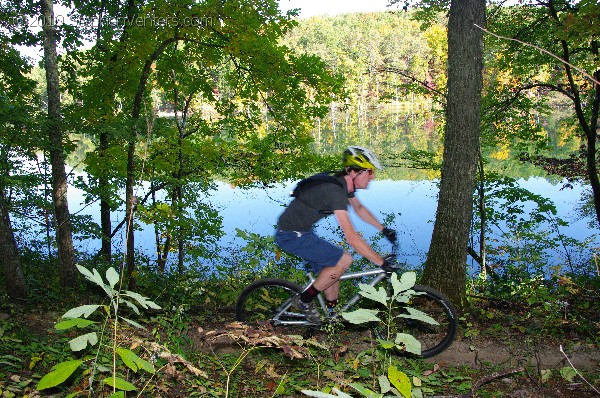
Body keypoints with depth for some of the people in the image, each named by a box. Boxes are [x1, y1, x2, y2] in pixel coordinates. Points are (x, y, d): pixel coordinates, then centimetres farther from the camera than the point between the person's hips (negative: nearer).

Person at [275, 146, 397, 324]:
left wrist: (384, 229, 21)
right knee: (344, 259, -15)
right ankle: (304, 300, -2)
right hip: (291, 236, -9)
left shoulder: (344, 184, 2)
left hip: (302, 232, 9)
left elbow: (359, 208, 23)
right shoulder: (335, 191, -28)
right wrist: (381, 262, -26)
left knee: (332, 276, 11)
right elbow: (351, 237, -31)